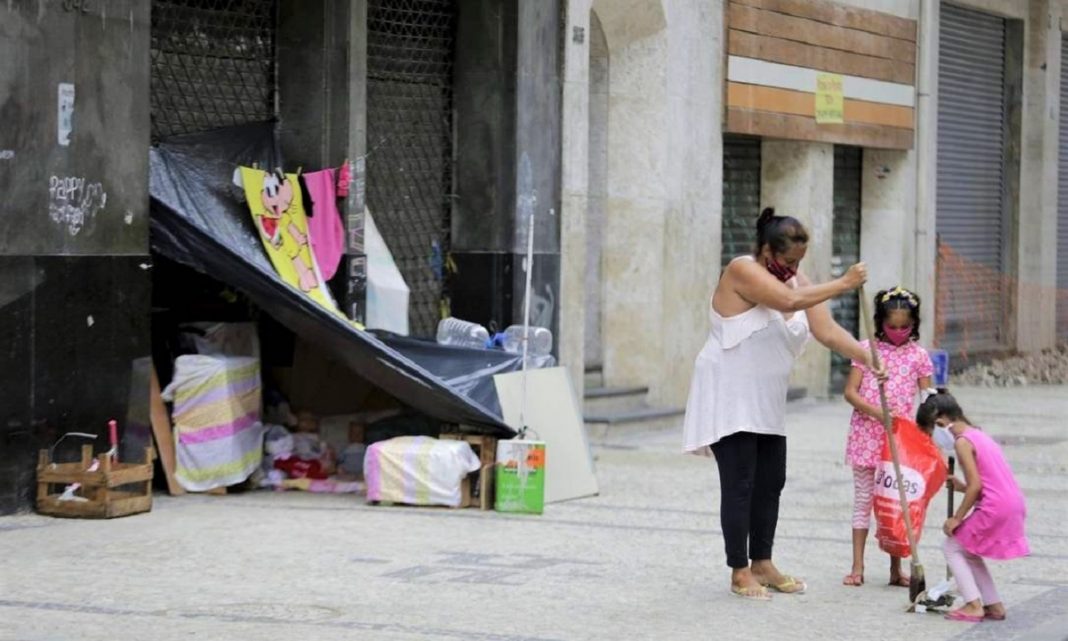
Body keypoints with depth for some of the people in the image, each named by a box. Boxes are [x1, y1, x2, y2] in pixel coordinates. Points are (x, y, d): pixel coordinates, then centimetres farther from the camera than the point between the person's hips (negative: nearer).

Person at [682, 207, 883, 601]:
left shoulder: (797, 281, 4)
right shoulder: (742, 272, -18)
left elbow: (828, 331, -5)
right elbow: (789, 300, -33)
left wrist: (868, 358, -20)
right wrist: (844, 284, -25)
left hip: (766, 402, 8)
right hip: (728, 397, -8)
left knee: (771, 482, 10)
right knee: (739, 484, -6)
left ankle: (762, 564, 21)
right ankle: (739, 572, 1)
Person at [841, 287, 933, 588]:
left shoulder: (919, 356, 2)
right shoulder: (867, 349, -1)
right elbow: (850, 392, -5)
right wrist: (877, 412, -20)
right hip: (867, 435, -1)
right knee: (863, 500, 5)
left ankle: (896, 568, 13)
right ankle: (857, 566, 9)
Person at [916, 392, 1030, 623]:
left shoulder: (962, 442, -11)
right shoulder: (979, 435, 18)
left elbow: (976, 486, -16)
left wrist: (957, 518, -10)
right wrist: (963, 487, 15)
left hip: (994, 508, -9)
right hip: (1013, 506, 9)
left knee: (952, 548, 4)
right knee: (969, 550, 22)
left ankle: (974, 605, -1)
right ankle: (994, 605, 21)